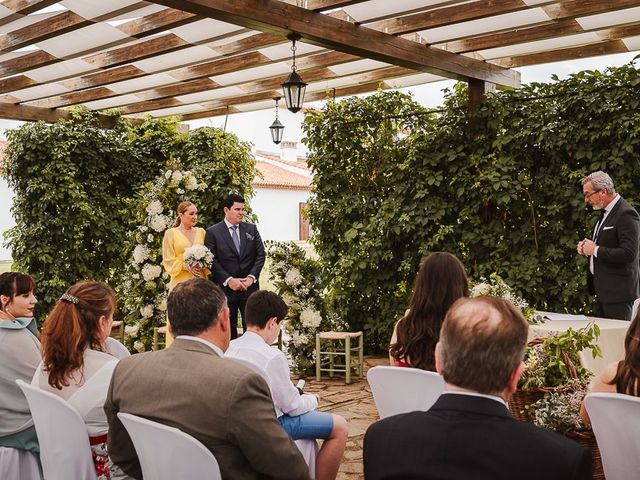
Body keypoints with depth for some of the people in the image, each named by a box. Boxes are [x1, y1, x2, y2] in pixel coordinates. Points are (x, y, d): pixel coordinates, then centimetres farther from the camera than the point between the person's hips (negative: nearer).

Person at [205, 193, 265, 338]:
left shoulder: (251, 229, 10)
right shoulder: (213, 232, 0)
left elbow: (260, 254, 6)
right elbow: (212, 260, -7)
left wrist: (252, 277, -7)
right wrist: (229, 280, -15)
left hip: (250, 287, 2)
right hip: (225, 288, -2)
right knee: (228, 331, 5)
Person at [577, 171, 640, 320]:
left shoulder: (626, 214, -17)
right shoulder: (606, 212, 14)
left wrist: (595, 250, -19)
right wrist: (586, 248, 5)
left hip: (618, 292, -9)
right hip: (602, 291, 9)